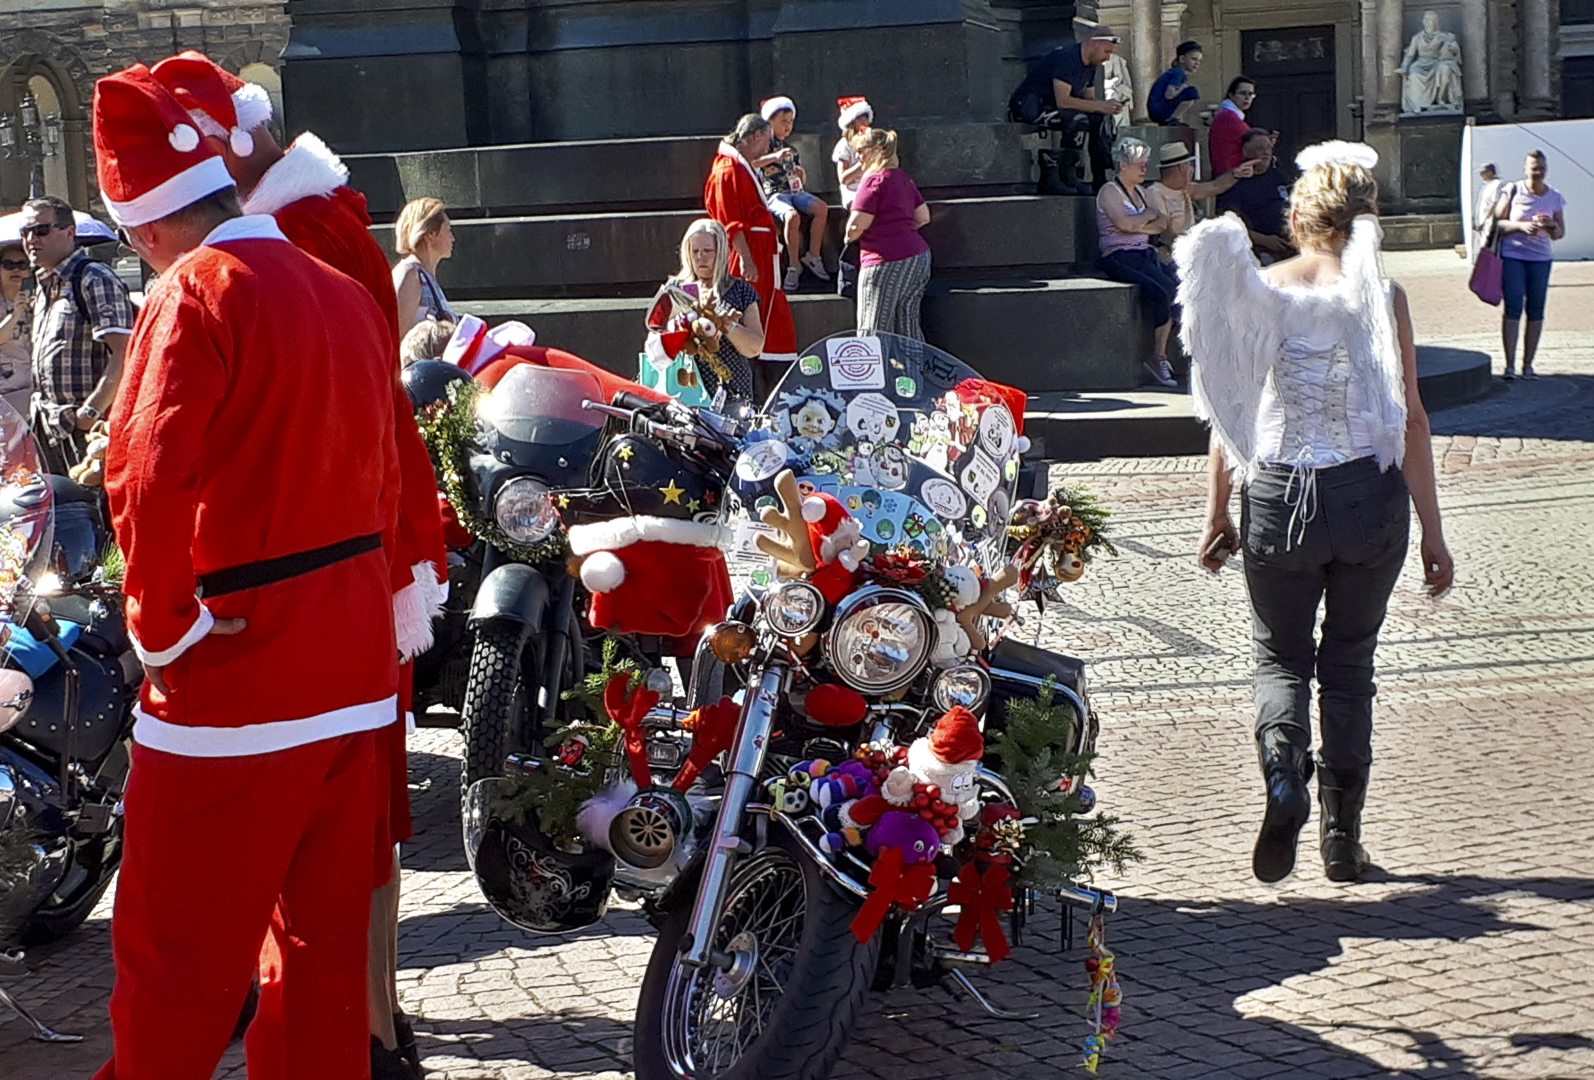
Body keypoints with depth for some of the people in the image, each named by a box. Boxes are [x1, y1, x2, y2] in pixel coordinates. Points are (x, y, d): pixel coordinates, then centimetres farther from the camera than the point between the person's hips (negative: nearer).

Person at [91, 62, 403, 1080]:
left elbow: (149, 476, -23)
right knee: (328, 925, 15)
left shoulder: (196, 292, -12)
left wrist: (165, 625, -13)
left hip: (236, 663, -7)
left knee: (177, 952, 2)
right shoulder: (349, 295, 10)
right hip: (355, 664, 8)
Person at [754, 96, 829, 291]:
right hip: (774, 193, -6)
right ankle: (794, 266, -24)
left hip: (796, 191, 6)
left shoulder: (792, 150, 20)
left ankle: (813, 256, -11)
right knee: (792, 216, -35)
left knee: (821, 208, -21)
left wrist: (801, 174, 0)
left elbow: (803, 181, 24)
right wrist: (775, 156, -30)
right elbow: (750, 163, -21)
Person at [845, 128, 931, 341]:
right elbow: (923, 217, 21)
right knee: (908, 329, 12)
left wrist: (850, 236, 4)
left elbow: (857, 225, -17)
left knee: (872, 332, -6)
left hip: (887, 262, -9)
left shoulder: (874, 180, -13)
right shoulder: (903, 178, 14)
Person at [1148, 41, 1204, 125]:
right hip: (1158, 110, -10)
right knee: (1192, 92, -22)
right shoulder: (1179, 73, -11)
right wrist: (1184, 87, -8)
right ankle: (1172, 119, -18)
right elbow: (1168, 95, -23)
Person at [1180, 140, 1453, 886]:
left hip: (1278, 495, 0)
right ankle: (1342, 837, 14)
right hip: (1370, 494, 0)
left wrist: (1217, 511, 10)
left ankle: (1283, 771, -14)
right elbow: (1410, 419, -6)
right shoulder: (1382, 297, -5)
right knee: (1349, 662, 14)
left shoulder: (1259, 291, -2)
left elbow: (1229, 410, 0)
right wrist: (1431, 531, -1)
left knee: (1281, 656, 16)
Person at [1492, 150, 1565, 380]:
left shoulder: (1554, 198, 6)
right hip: (1512, 255, -3)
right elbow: (1497, 222, -2)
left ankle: (1528, 364, 8)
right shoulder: (1512, 191, -1)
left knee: (1536, 310, 1)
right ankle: (1510, 365, -6)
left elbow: (1560, 234, 9)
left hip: (1540, 258, 3)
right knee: (1513, 308, -7)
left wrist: (1551, 226, -13)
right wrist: (1521, 226, -17)